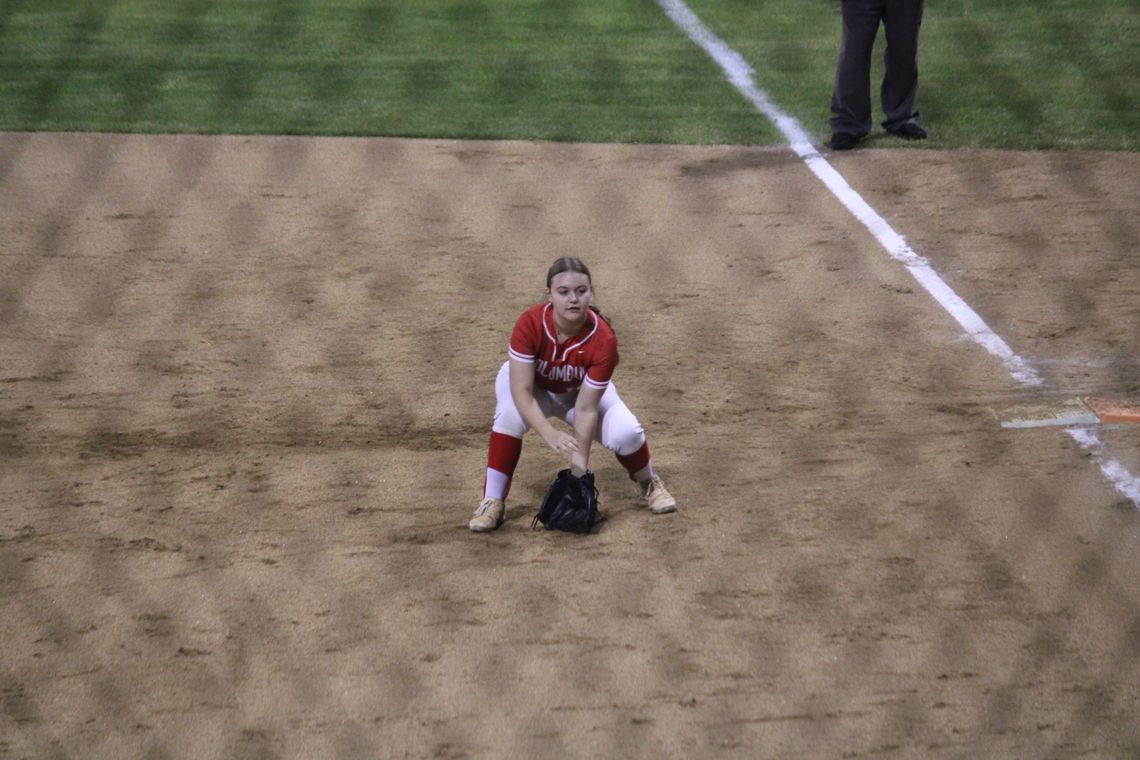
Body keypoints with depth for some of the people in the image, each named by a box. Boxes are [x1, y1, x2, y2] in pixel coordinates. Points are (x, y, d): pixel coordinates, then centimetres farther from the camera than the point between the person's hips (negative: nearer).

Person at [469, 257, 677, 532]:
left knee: (624, 432, -22)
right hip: (534, 387, -1)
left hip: (584, 390, 1)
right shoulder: (530, 324, -36)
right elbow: (521, 390, -37)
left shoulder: (603, 340, -34)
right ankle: (492, 502, -21)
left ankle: (649, 484, 13)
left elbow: (586, 409, -30)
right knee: (511, 415, -34)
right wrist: (550, 434, -52)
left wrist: (579, 466, -35)